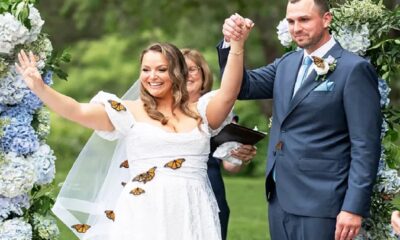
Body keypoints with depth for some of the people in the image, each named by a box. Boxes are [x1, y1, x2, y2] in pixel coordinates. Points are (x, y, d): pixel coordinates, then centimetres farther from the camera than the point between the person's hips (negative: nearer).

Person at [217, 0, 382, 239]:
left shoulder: (354, 69, -9)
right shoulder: (287, 63, 14)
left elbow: (365, 146, -12)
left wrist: (354, 208, -17)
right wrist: (231, 44, -9)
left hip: (319, 204, -7)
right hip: (280, 200, 7)